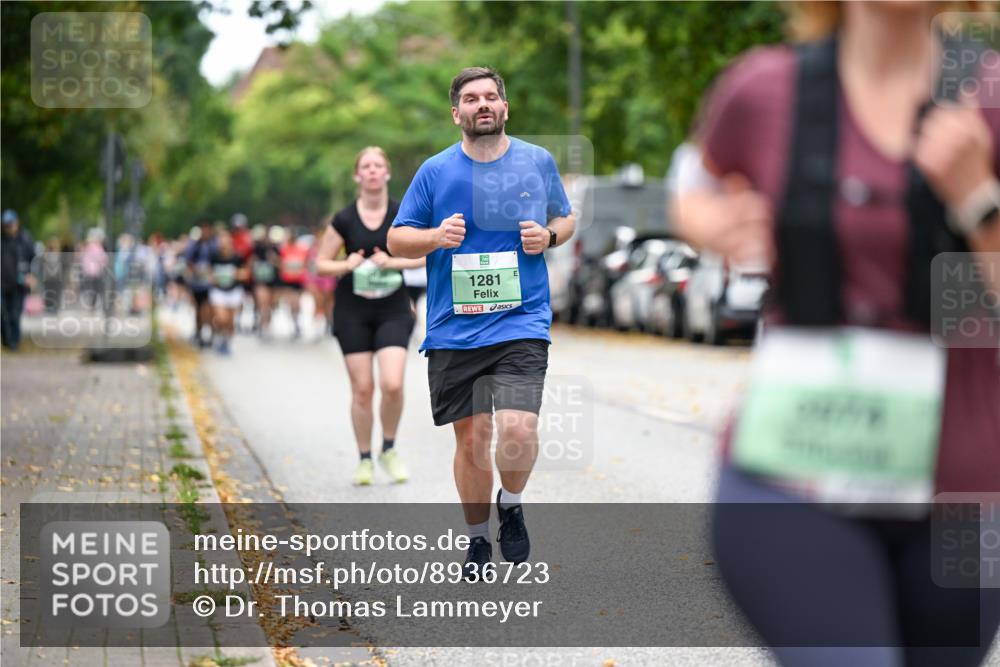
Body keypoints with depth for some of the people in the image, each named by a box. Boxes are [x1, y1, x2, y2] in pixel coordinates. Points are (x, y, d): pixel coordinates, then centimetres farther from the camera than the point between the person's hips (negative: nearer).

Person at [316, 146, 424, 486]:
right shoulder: (344, 219, -2)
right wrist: (347, 265, -14)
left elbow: (424, 256, 0)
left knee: (392, 384, -15)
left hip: (393, 309, 0)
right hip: (353, 311, 0)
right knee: (362, 388, 1)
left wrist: (392, 262, -13)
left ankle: (389, 449, 9)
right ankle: (364, 459, 17)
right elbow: (321, 264, 4)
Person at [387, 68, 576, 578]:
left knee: (517, 429, -18)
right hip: (453, 330, 1)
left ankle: (511, 505, 13)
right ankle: (478, 538, 26)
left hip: (522, 322, -1)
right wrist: (437, 236, -13)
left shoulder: (538, 162, 5)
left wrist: (548, 236, -4)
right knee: (471, 439, 6)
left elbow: (566, 219, 19)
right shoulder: (435, 171, 2)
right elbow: (396, 240, 7)